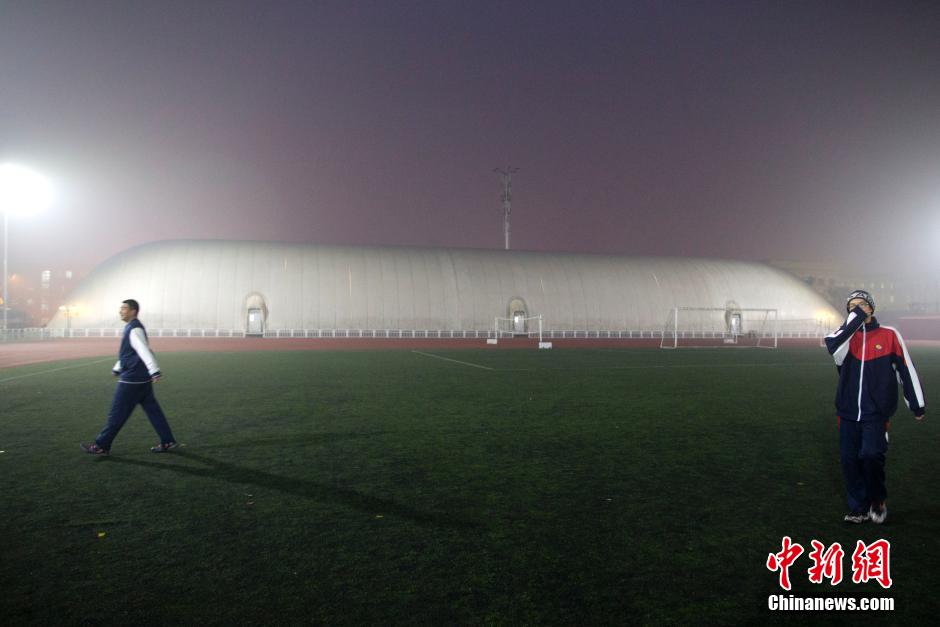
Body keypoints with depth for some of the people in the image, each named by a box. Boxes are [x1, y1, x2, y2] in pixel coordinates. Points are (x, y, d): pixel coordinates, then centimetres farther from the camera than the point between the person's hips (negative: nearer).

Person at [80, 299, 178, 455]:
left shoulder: (134, 330, -15)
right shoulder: (131, 328, 16)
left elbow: (145, 351, -27)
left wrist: (155, 372, -35)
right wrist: (117, 368, 33)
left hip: (132, 379, -10)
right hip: (142, 379, 10)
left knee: (117, 413, 1)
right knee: (153, 410, 10)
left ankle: (101, 446, 11)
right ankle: (168, 442, 12)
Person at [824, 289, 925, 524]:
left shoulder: (889, 335, 2)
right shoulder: (846, 335, 6)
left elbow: (906, 370, 6)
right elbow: (832, 345, -18)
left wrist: (917, 405, 8)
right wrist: (855, 318, -14)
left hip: (876, 412, -3)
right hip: (848, 412, 3)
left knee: (871, 454, -17)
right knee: (849, 459, 3)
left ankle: (878, 502, 8)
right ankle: (859, 508, 19)